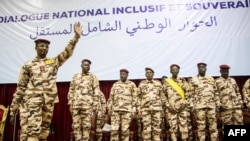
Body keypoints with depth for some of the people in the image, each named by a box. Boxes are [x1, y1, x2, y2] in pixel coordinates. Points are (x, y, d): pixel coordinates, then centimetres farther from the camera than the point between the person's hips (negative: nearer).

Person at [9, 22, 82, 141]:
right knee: (30, 131, -12)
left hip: (49, 102, 3)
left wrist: (76, 36, -12)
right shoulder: (28, 65, 7)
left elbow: (67, 52, 1)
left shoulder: (54, 61, 14)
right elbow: (20, 87, 6)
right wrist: (13, 110, 4)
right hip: (31, 102, -3)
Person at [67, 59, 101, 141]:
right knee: (76, 125, 4)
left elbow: (96, 93, -1)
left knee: (86, 126, 0)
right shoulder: (75, 77, 12)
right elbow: (71, 91, 13)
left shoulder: (93, 77, 3)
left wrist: (95, 106, -7)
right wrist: (70, 104, 6)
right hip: (75, 105, 3)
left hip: (87, 105, -3)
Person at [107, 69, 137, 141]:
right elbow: (111, 98, 11)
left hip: (127, 110, -2)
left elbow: (134, 99, 0)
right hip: (115, 110, 2)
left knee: (125, 130, -1)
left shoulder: (132, 85, 4)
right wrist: (109, 109, 1)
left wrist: (133, 111, -7)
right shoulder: (115, 85, 12)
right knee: (114, 129, -3)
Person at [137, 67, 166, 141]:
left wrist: (163, 108, 4)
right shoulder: (141, 84, 6)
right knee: (146, 128, 0)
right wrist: (139, 110, 0)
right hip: (145, 109, -1)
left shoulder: (158, 83, 8)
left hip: (157, 109, 1)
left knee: (157, 127, 3)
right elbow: (139, 98, 6)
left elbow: (162, 96, 9)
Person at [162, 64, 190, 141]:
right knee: (173, 127, 2)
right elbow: (163, 95, 8)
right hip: (171, 108, 0)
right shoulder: (166, 82, 6)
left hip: (183, 107, 1)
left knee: (184, 126, 2)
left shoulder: (182, 81, 8)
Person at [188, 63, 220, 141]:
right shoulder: (193, 80, 3)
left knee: (213, 125, 6)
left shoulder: (211, 79, 14)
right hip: (199, 106, -3)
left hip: (211, 105, 3)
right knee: (201, 126, 0)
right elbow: (191, 94, 0)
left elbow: (215, 92, 15)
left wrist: (218, 103, 8)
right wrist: (192, 105, -7)